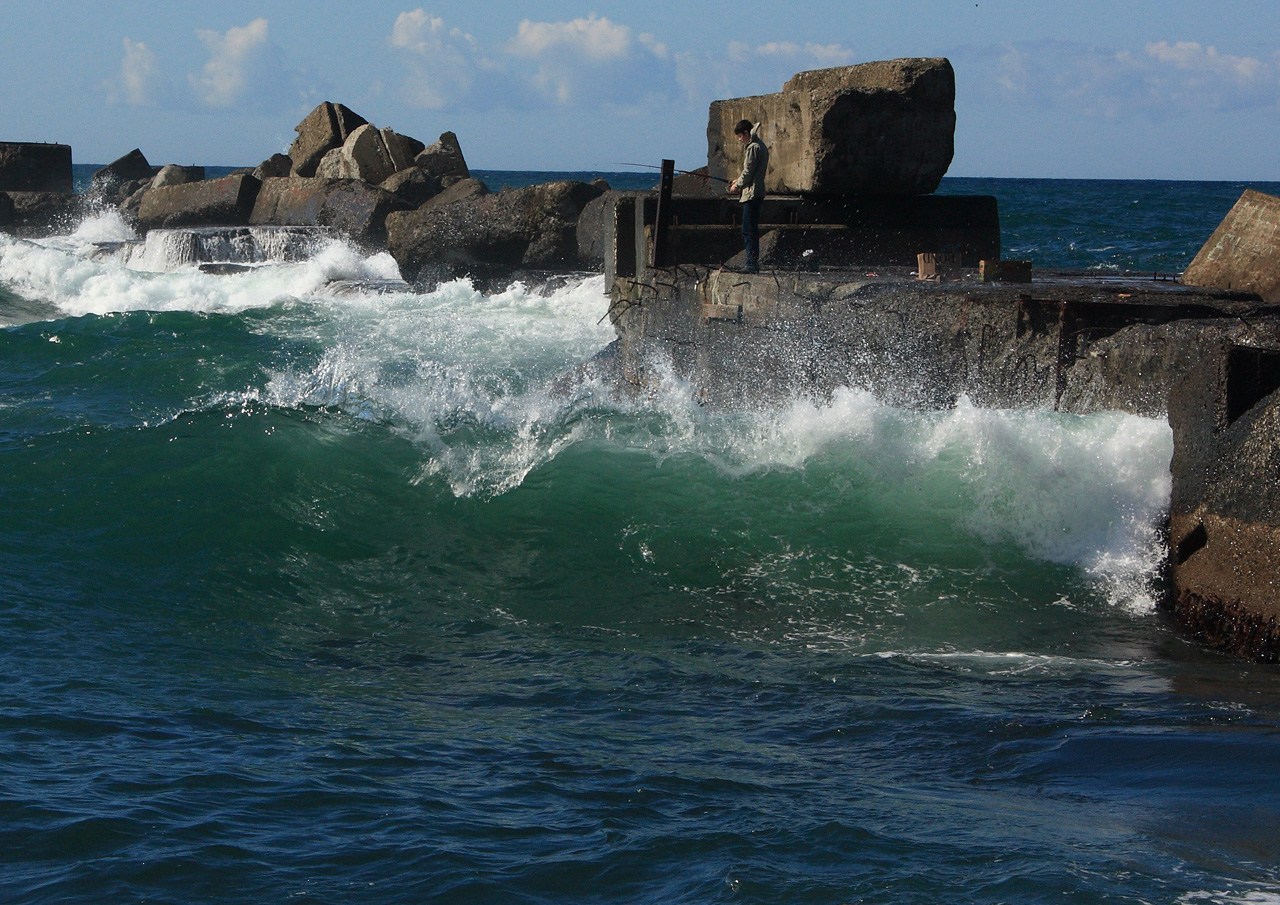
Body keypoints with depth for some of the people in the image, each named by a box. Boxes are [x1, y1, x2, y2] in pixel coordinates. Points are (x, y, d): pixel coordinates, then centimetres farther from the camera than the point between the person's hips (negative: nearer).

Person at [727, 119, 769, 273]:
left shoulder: (753, 148, -14)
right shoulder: (760, 146, 18)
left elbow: (748, 172, -15)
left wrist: (737, 186, -1)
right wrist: (739, 181, 17)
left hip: (751, 194, -10)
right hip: (758, 192, 11)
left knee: (748, 231, -10)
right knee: (752, 230, 12)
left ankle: (752, 264, -13)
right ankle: (754, 263, 14)